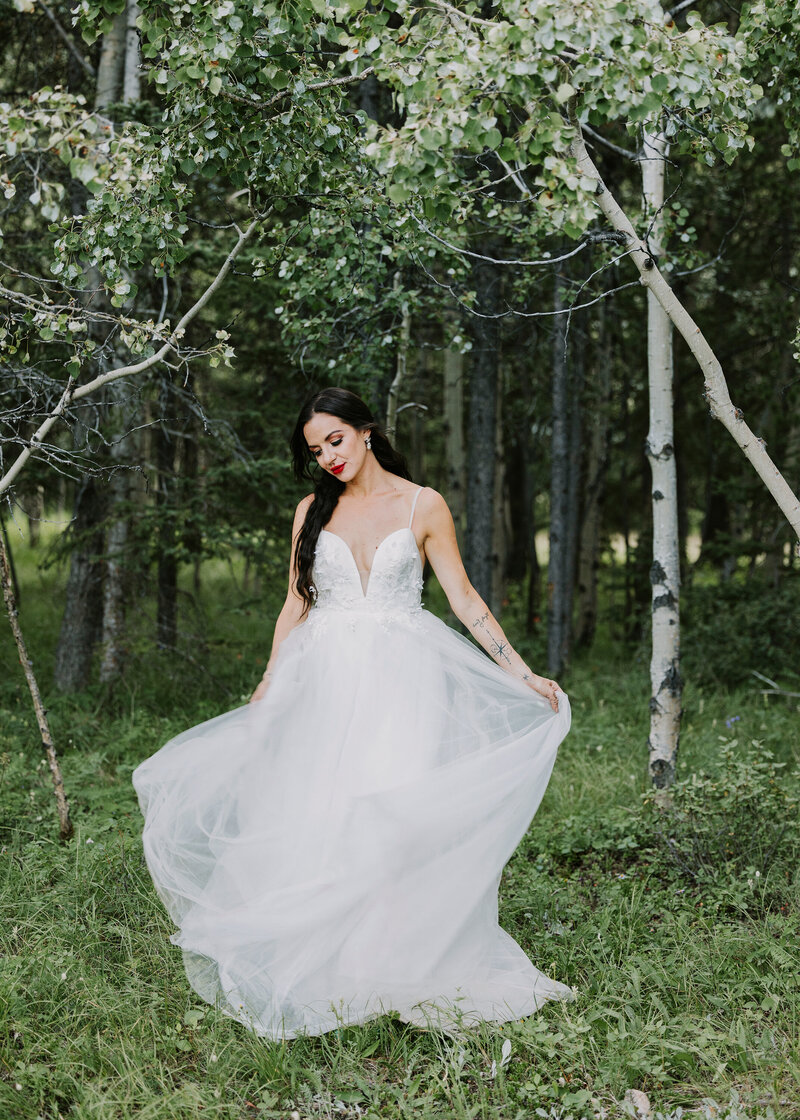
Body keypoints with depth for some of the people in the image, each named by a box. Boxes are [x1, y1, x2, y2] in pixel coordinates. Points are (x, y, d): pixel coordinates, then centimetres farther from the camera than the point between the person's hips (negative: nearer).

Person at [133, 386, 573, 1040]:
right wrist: (267, 690, 8)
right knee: (315, 818, -3)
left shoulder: (423, 507, 4)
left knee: (399, 818, -9)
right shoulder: (313, 511, 11)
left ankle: (400, 967, 1)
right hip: (325, 683, 2)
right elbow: (296, 605, 13)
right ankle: (323, 973, 5)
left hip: (400, 682, -2)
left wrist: (522, 675, -1)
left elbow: (465, 600, 4)